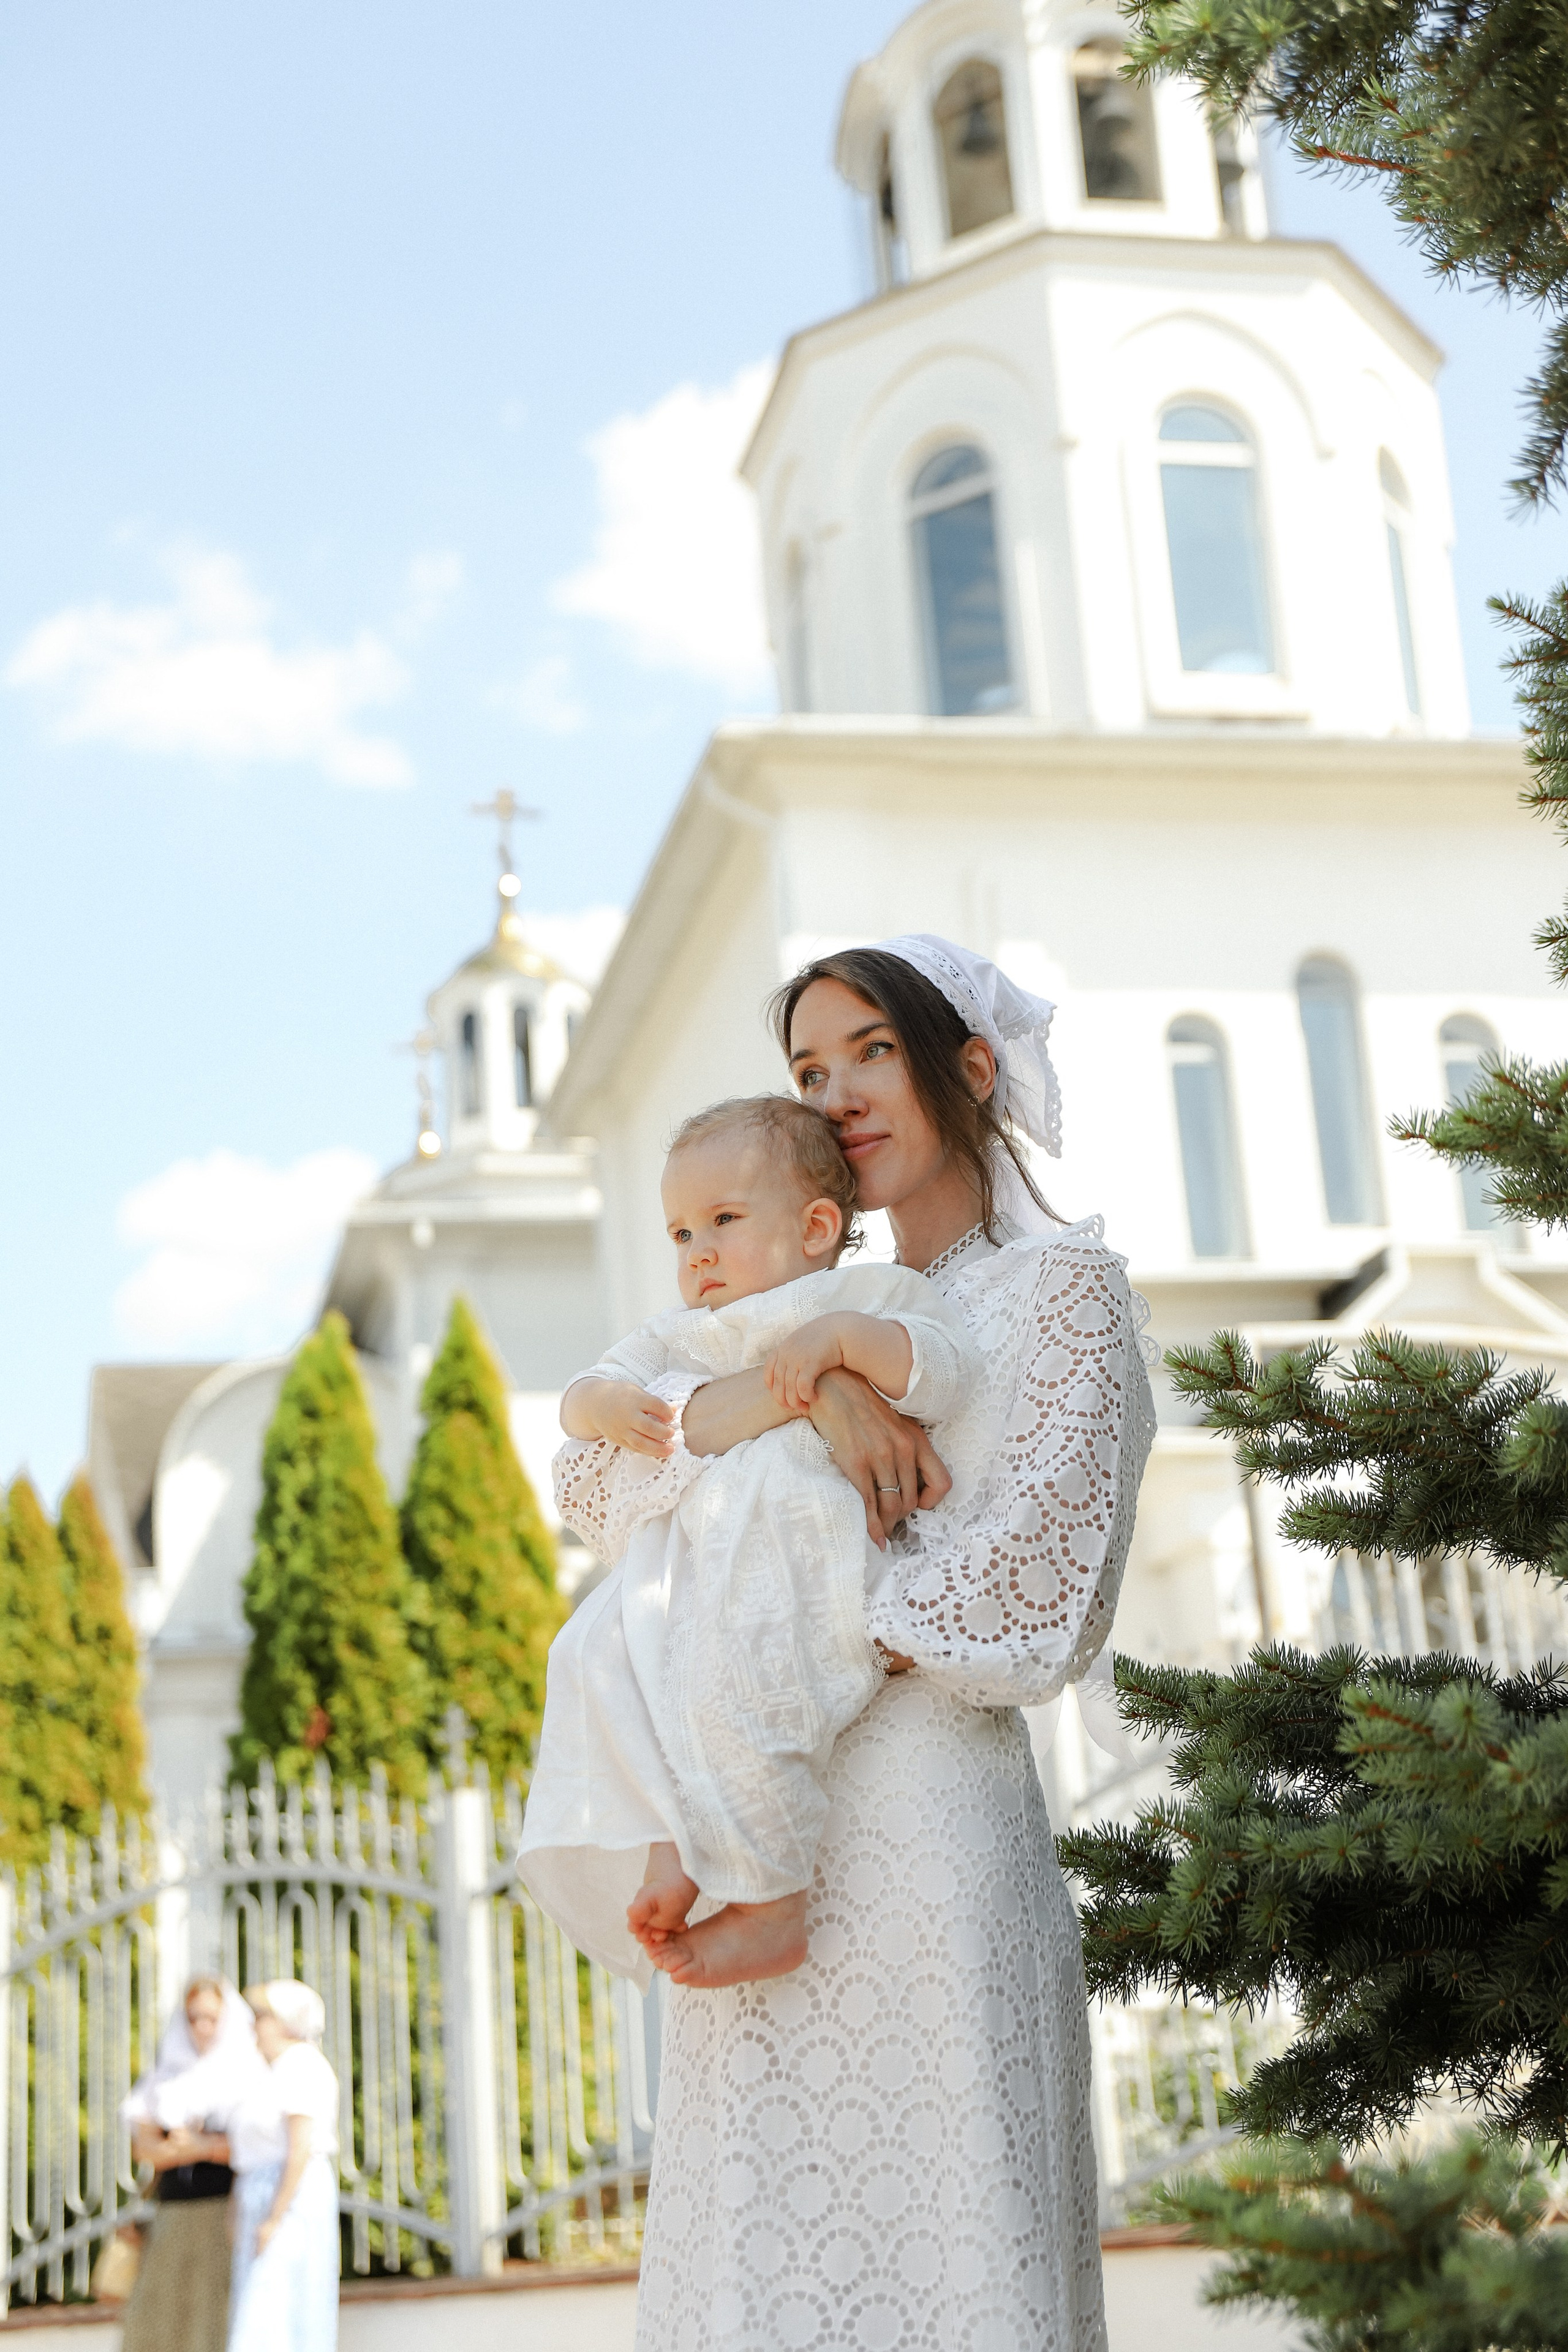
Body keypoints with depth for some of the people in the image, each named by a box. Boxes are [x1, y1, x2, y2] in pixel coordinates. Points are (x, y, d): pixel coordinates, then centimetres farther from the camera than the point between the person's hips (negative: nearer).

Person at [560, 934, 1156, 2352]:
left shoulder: (1063, 1285, 3)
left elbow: (1032, 1593, -10)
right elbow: (610, 1479, 7)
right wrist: (796, 1377, -9)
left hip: (922, 1822, -6)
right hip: (756, 1844, 6)